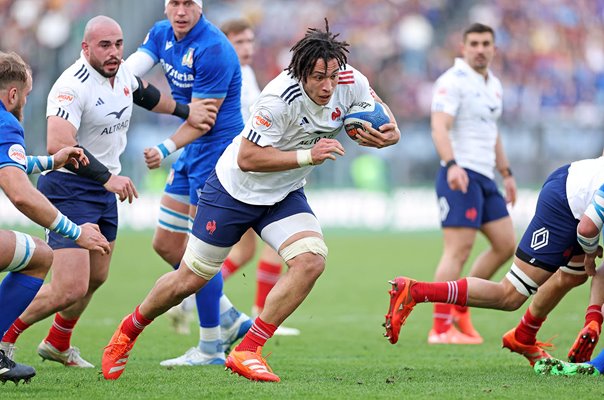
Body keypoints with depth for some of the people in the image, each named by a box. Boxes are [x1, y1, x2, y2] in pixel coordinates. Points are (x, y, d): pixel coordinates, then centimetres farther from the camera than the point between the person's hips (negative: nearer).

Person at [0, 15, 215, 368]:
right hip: (69, 189, -9)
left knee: (96, 278, 20)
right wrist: (108, 177, -40)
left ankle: (58, 344, 41)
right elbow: (58, 145, -35)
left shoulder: (123, 74, 3)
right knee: (71, 289, -16)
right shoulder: (73, 86, -23)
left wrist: (186, 111, 33)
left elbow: (145, 94, 27)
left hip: (105, 191, 9)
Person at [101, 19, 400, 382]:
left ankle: (248, 352, -14)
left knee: (312, 260, -22)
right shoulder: (280, 98, -33)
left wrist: (386, 134, -20)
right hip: (235, 189, -5)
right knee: (190, 280, 4)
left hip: (284, 196, 5)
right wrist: (307, 155, -34)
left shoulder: (351, 82, -17)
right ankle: (129, 331, 33)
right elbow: (247, 158, -29)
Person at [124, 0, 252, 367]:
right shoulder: (162, 34, 4)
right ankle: (229, 319, 22)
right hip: (192, 153, 9)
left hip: (217, 151, -9)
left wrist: (166, 150, -24)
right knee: (166, 244, 12)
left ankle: (211, 349, 4)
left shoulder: (213, 50, -22)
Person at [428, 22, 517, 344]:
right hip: (460, 177, -9)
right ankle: (440, 329, -9)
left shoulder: (494, 85, 18)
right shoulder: (453, 81, -10)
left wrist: (506, 173, 27)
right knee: (458, 250, -12)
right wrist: (452, 165, -35)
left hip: (485, 178, 9)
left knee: (506, 245, 8)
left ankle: (459, 309, 17)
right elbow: (439, 127, -21)